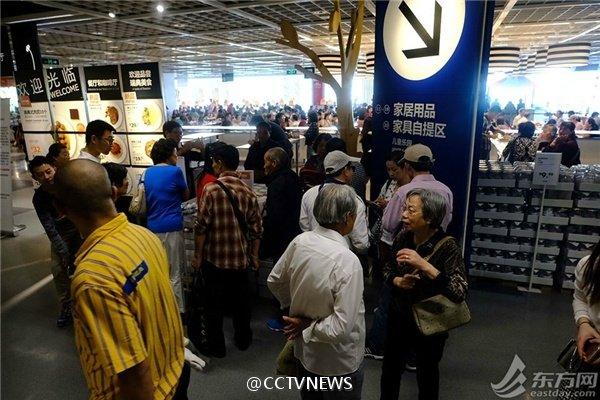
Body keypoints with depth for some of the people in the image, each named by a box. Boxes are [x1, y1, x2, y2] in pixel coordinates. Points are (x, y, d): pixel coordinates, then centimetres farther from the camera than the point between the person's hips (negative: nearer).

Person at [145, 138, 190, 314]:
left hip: (152, 228, 7)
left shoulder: (148, 172, 9)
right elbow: (186, 196, 3)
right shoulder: (175, 171, -10)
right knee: (174, 274, 1)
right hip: (171, 228, -7)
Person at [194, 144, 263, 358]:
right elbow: (256, 229, 0)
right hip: (241, 258, 4)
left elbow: (201, 227, -14)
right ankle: (243, 339, 35)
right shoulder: (248, 192, -2)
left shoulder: (211, 189, -15)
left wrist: (198, 255, -3)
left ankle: (215, 346, 24)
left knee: (214, 304, 11)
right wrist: (254, 256, 12)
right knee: (241, 301, 19)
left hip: (215, 258, -4)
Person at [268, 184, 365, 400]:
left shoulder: (299, 242, -14)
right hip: (339, 363, -5)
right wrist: (308, 327, -16)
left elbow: (274, 281, 1)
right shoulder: (347, 261, -32)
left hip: (304, 351, 6)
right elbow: (342, 326, -31)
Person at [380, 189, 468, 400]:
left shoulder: (447, 246, -23)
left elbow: (460, 292, -32)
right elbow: (388, 270, 6)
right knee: (390, 369, 21)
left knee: (427, 374, 19)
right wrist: (398, 281, -15)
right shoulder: (402, 237, -9)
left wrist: (424, 266, -38)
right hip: (399, 317, 4)